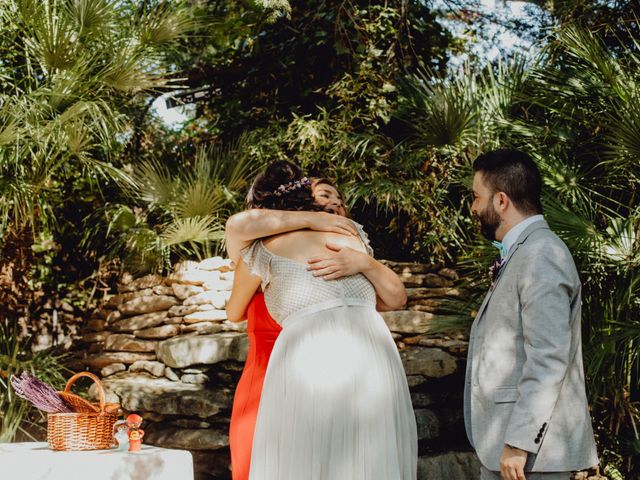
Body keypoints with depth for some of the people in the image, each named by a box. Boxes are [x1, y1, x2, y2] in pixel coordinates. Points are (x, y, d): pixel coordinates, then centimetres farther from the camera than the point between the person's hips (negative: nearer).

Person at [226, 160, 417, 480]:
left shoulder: (262, 250, 16)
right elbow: (397, 299, 28)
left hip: (308, 358, -3)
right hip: (373, 356, 3)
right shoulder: (350, 232, 25)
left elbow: (234, 313, 34)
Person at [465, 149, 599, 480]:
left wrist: (520, 443, -23)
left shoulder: (541, 254, -14)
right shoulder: (522, 254, 17)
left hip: (530, 444, -9)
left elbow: (548, 358, -22)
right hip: (505, 445, 9)